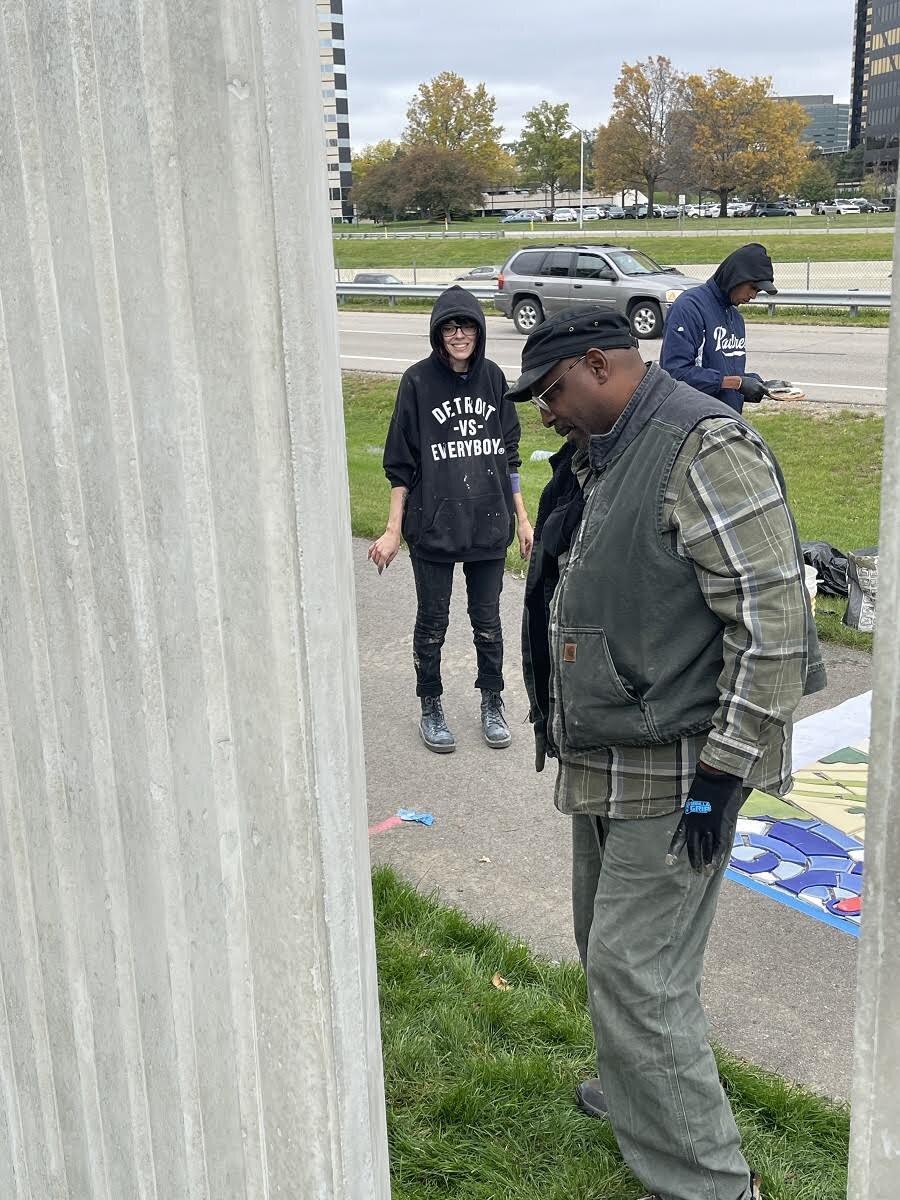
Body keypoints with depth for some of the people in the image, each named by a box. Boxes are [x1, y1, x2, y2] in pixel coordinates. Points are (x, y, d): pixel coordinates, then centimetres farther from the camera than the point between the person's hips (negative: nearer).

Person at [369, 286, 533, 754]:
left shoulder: (492, 377, 3)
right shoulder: (418, 381, -7)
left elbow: (508, 453, 10)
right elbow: (401, 464, -4)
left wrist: (522, 518, 9)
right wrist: (393, 529, -7)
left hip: (489, 524, 3)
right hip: (432, 527, -2)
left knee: (487, 620, 13)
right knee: (432, 622, 9)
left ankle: (492, 704, 29)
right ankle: (431, 708, 26)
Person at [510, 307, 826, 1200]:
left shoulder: (705, 448, -18)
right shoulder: (607, 459, 13)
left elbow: (773, 615, -23)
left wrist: (723, 769, -22)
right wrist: (557, 709, 23)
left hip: (674, 772, -9)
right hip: (608, 760, 10)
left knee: (636, 970, -6)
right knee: (608, 945, 21)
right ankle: (633, 1092, 41)